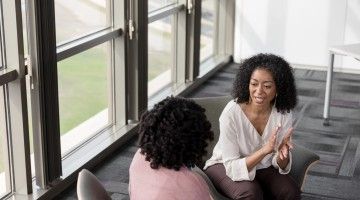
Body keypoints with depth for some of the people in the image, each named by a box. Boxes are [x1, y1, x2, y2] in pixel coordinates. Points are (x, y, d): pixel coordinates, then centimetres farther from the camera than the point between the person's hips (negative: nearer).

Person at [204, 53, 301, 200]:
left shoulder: (283, 113, -16)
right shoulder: (231, 113, -27)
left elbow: (280, 166, -8)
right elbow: (233, 168, -26)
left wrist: (282, 153, -32)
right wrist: (265, 150, -40)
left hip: (262, 167, 4)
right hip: (224, 166, -3)